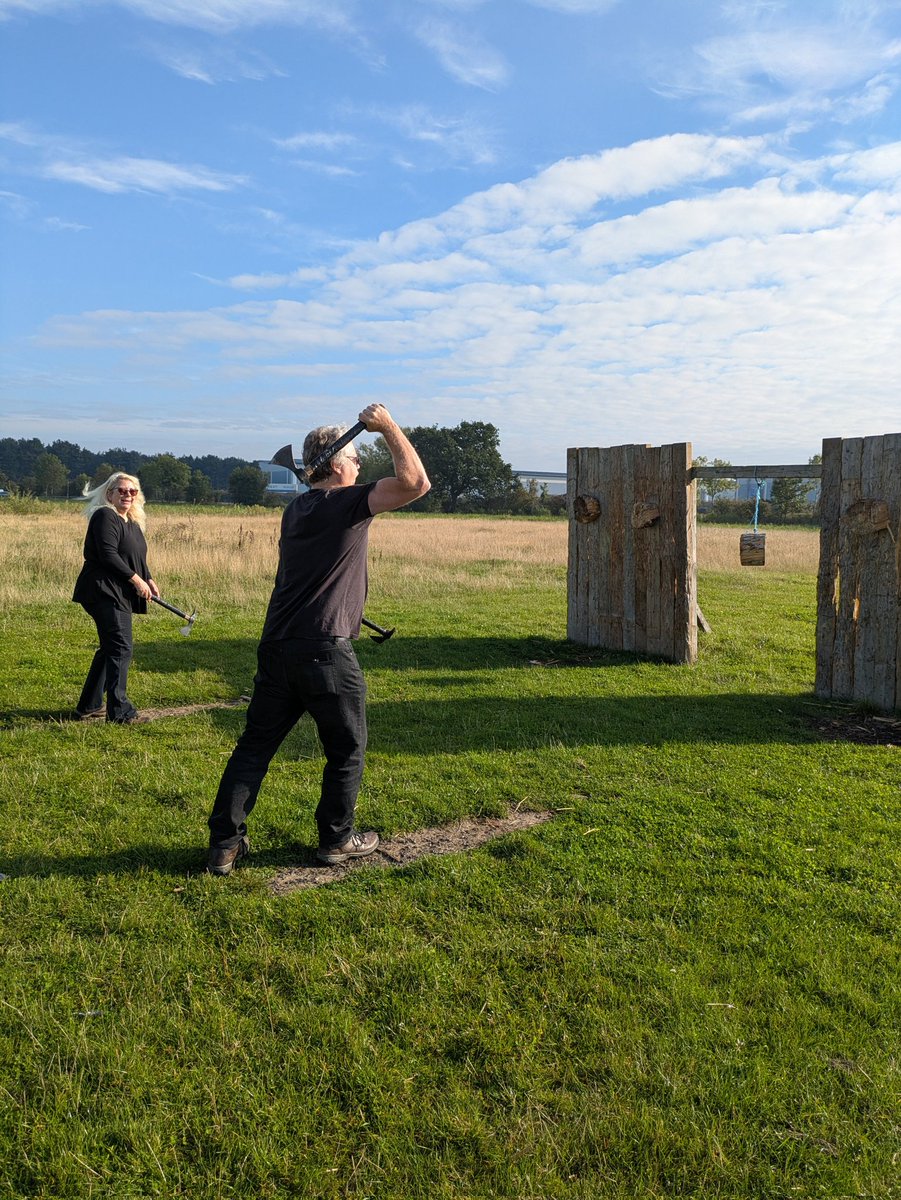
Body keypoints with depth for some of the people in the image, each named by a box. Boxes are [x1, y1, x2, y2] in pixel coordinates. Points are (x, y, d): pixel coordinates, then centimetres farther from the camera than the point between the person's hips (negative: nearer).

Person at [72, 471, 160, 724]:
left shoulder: (133, 523, 18)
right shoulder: (105, 517, -10)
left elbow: (137, 559, 22)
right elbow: (108, 555, -20)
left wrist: (149, 580, 5)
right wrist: (136, 579, -17)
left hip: (120, 595, 10)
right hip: (104, 592, -10)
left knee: (110, 649, 15)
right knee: (121, 649, -11)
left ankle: (89, 705, 25)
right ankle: (119, 711, -7)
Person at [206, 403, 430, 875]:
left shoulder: (295, 509, 15)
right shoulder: (348, 503, -8)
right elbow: (415, 483, -16)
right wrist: (388, 426, -7)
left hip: (276, 646, 7)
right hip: (325, 650, -7)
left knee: (255, 745, 12)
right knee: (347, 748, 12)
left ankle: (224, 843, 14)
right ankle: (336, 840, 22)